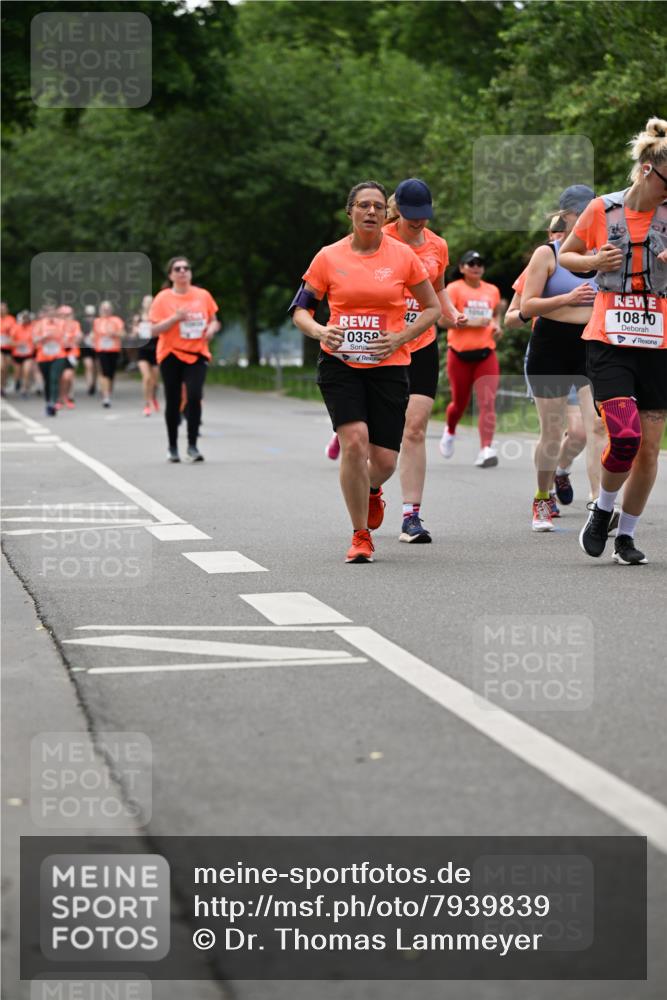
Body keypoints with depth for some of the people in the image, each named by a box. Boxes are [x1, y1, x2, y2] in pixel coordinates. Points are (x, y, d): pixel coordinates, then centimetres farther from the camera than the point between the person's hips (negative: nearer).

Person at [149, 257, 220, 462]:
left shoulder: (203, 295, 5)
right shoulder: (163, 298, -3)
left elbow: (214, 321, 16)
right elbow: (154, 330, -7)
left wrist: (211, 329, -7)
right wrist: (175, 318, -20)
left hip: (197, 354, 1)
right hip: (171, 355, -1)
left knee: (194, 396, -16)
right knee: (173, 401, 4)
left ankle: (192, 446, -7)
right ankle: (172, 447, 18)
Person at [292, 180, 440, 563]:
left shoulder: (403, 255, 1)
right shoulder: (329, 257, 2)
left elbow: (433, 308, 8)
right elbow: (300, 309, 8)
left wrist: (400, 337, -7)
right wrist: (318, 330, -14)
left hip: (389, 365, 1)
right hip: (339, 363, 0)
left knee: (384, 461, -2)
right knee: (354, 441, -19)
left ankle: (371, 492, 38)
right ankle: (361, 536, -4)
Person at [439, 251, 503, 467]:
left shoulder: (492, 291, 12)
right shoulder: (454, 289, -2)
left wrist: (497, 326, 8)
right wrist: (471, 323, -21)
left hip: (486, 354, 2)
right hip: (460, 354, -2)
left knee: (488, 402, -13)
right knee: (460, 402, 11)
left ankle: (486, 450, -20)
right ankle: (449, 431, 44)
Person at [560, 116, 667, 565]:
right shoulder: (603, 209, 0)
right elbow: (566, 255, 15)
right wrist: (592, 261, -6)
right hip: (609, 341, -2)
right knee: (625, 436, -18)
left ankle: (627, 535, 21)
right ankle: (603, 508, 10)